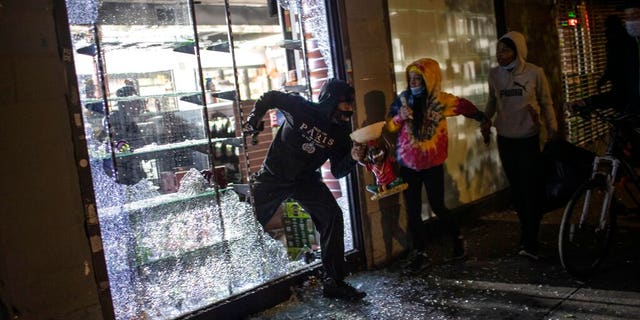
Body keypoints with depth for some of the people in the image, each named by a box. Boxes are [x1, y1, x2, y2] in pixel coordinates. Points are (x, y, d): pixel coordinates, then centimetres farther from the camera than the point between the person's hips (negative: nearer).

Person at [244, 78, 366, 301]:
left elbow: (337, 171, -6)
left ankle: (334, 282, -8)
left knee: (333, 216, -15)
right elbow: (269, 97, -4)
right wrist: (254, 119, -9)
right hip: (273, 177, -3)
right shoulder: (301, 108, -19)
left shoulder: (341, 132, -7)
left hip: (306, 180, 3)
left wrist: (352, 158, -24)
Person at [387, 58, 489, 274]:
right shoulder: (403, 99, -4)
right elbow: (389, 127, 1)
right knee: (413, 212, 2)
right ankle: (420, 254, 16)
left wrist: (482, 118, 22)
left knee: (438, 207, 4)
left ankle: (457, 238, 32)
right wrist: (400, 117, -18)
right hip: (408, 165, 2)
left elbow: (465, 106, 10)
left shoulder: (441, 100, -8)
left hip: (432, 164, -2)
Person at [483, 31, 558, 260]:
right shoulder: (494, 74, 3)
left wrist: (552, 127, 2)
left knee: (531, 189, -8)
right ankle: (527, 232, 22)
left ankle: (530, 242, -5)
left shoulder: (535, 73, -5)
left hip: (528, 139, -3)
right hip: (505, 139, 3)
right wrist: (485, 120, 2)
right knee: (516, 189, 7)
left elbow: (546, 102, 4)